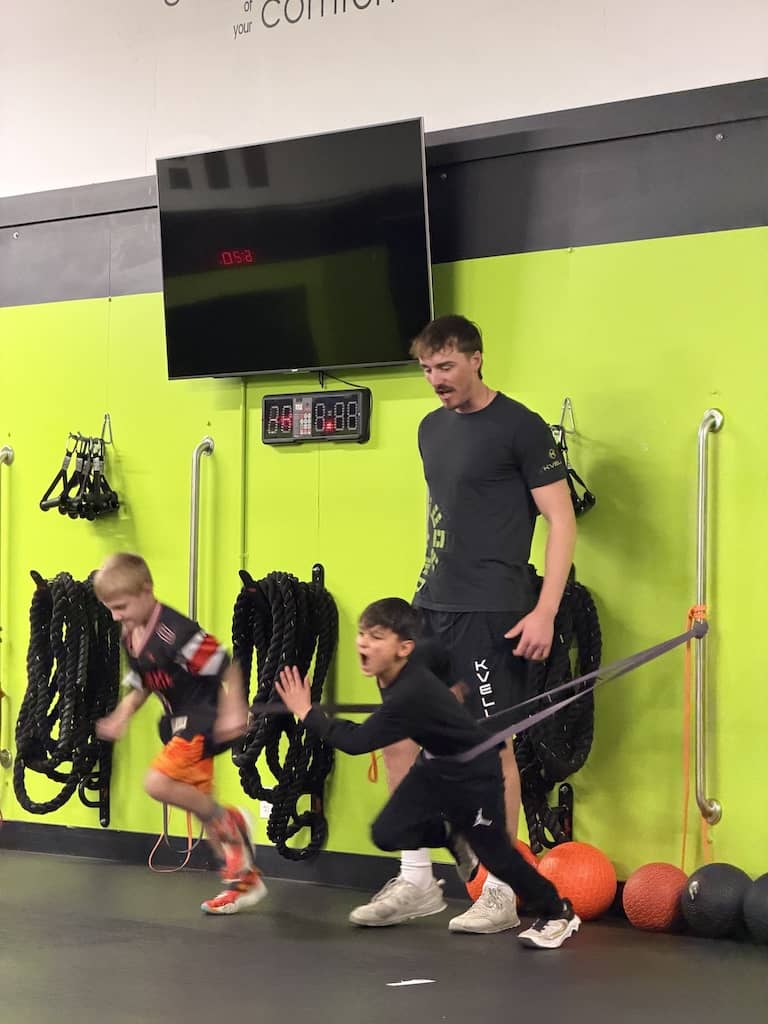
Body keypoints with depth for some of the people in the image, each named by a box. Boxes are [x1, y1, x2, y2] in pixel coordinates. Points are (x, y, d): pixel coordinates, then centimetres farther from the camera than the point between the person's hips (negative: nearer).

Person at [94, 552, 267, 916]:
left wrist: (233, 711, -26)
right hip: (179, 724, 10)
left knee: (157, 783, -23)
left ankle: (229, 824, -3)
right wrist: (120, 719, 0)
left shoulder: (175, 631, -24)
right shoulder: (130, 637, 4)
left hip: (202, 721, -10)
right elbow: (139, 686, 16)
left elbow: (228, 667, -21)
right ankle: (244, 879, 22)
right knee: (198, 803, 12)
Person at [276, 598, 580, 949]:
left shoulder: (411, 694, -36)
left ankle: (557, 913, 23)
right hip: (435, 765, 8)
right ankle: (456, 837, 24)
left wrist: (308, 714, -30)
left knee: (493, 852, 2)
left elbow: (357, 741, -35)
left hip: (475, 774, -8)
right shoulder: (393, 676, -11)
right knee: (387, 834, -2)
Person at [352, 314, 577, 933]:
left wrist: (545, 611, -16)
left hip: (490, 613, -8)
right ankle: (416, 882, 16)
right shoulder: (432, 429, 14)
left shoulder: (519, 427, -8)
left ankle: (500, 894, 9)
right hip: (431, 604, 8)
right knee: (397, 733, 6)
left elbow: (561, 521, -9)